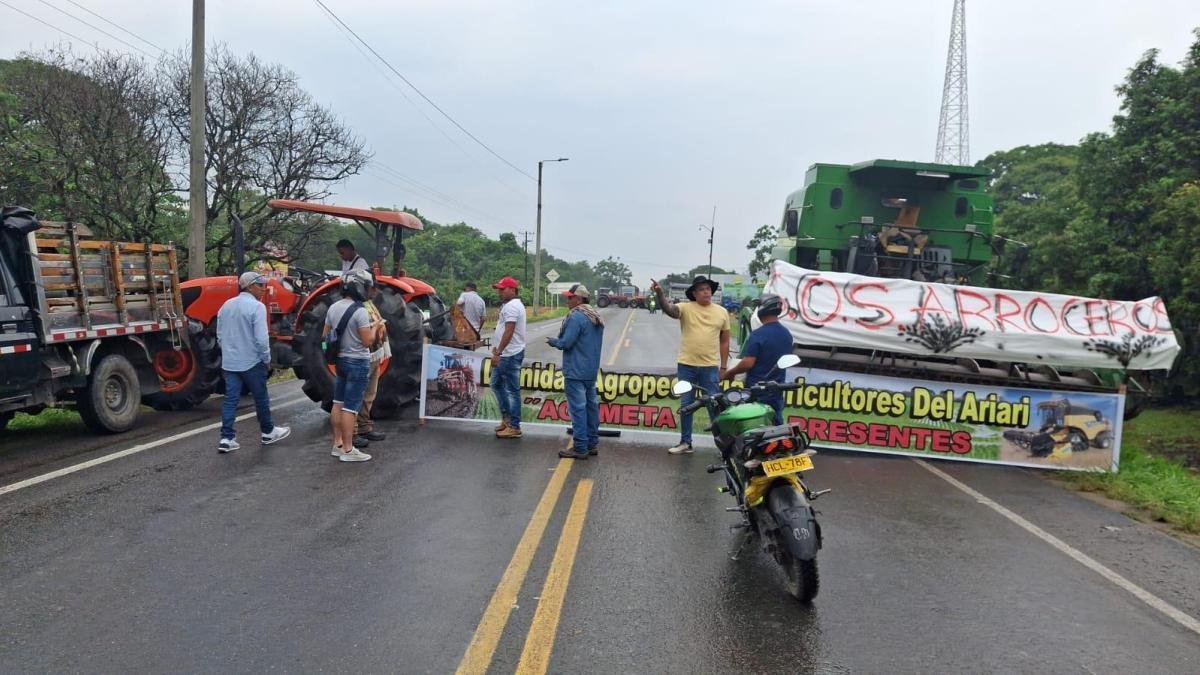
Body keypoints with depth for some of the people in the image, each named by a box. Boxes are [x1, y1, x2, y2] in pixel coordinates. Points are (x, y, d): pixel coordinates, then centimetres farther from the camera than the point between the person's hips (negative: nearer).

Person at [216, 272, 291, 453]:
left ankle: (226, 438, 3)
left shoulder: (226, 305, 8)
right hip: (251, 362, -6)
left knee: (230, 399, 6)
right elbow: (261, 338, -21)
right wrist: (267, 358, -7)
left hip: (230, 362, 6)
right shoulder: (256, 306, -16)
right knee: (261, 398, 9)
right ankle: (268, 433, 24)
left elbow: (220, 335, 14)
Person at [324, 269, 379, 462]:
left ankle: (337, 444, 21)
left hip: (341, 360, 8)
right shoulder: (360, 312, -19)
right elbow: (368, 340, -19)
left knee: (338, 403, 13)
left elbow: (325, 335, 11)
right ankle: (348, 450, -1)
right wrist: (374, 327, -1)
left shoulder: (333, 307, 4)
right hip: (358, 362, -8)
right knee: (350, 408, -5)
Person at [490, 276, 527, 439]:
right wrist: (497, 348, 19)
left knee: (512, 390, -4)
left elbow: (508, 332, -24)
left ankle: (514, 427, 2)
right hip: (505, 354, 11)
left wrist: (497, 353, -23)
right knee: (496, 384, 18)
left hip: (510, 355, -11)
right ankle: (507, 417, 27)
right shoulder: (510, 305, 17)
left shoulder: (511, 306, -17)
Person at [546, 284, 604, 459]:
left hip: (575, 371, -10)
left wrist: (553, 341, 2)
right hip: (591, 370, 10)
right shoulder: (596, 318, 14)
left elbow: (566, 343, -19)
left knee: (578, 408, -6)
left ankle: (580, 448, -4)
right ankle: (592, 444, 20)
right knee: (591, 405, 13)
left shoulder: (576, 317, -17)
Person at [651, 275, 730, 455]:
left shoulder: (722, 312, 4)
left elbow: (724, 341, 8)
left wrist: (723, 367, 5)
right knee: (686, 405, 10)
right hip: (686, 365, 0)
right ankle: (685, 442, 20)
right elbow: (668, 309, -23)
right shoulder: (686, 308, -3)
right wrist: (659, 293, -42)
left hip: (710, 367, 0)